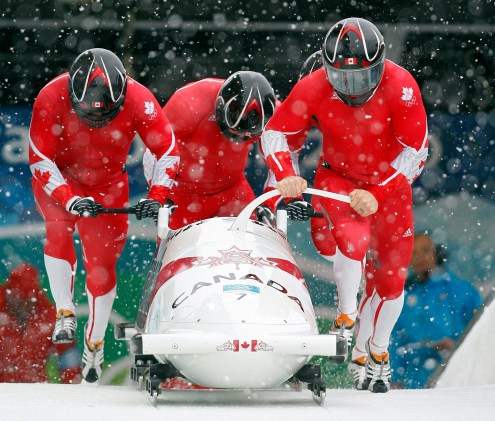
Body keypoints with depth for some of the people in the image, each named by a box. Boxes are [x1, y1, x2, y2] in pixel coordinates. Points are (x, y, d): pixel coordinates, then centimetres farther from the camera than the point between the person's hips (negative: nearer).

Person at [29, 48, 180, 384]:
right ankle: (65, 312, -21)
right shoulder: (52, 99, -30)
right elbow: (40, 159, -24)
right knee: (59, 225, -30)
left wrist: (157, 196, -28)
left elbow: (168, 150, -16)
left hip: (107, 184, 1)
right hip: (57, 179, -1)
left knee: (102, 261, -2)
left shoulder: (139, 101, -27)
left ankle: (95, 342, 17)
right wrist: (69, 199, -37)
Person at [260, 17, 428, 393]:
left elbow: (417, 151, -22)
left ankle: (375, 354, 26)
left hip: (389, 182, 1)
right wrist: (286, 176, -28)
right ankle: (346, 316, -12)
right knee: (353, 235, -32)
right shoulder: (314, 89, -23)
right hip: (338, 178, -1)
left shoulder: (400, 87, -26)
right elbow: (275, 132, -10)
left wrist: (378, 194, -30)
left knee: (391, 279, 5)